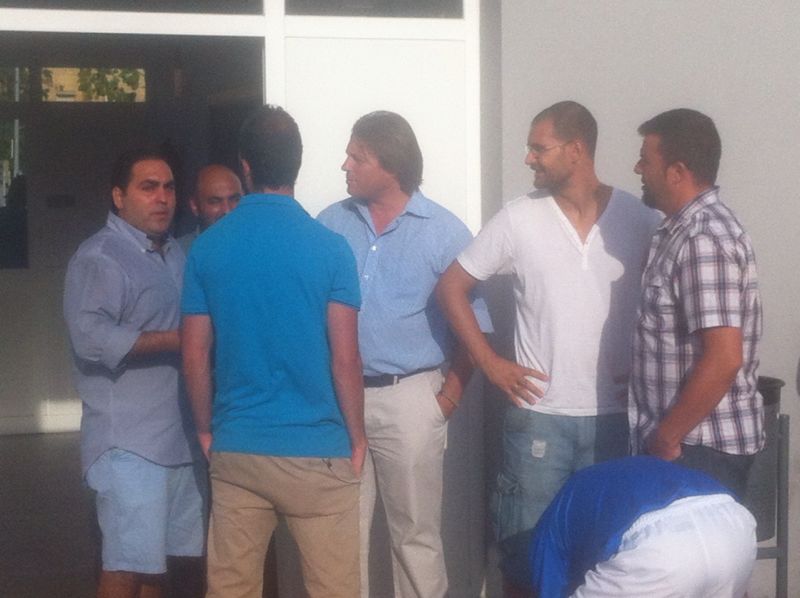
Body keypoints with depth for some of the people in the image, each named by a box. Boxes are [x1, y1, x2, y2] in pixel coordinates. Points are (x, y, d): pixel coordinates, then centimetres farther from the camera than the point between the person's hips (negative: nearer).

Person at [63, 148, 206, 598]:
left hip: (179, 433, 8)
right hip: (130, 440, -8)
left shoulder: (176, 253, 17)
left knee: (157, 554, 14)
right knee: (129, 561, -6)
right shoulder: (99, 258, -10)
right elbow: (91, 337, -24)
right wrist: (176, 340, -22)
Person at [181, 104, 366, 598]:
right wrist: (358, 437, 4)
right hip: (316, 451, -3)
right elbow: (345, 360, -9)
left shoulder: (207, 247, -1)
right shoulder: (330, 248, -9)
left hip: (235, 450, 3)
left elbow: (195, 358, 2)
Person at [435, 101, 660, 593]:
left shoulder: (640, 219, -1)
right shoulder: (518, 220, -2)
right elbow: (451, 287, 4)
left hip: (615, 416, 1)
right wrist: (488, 361, -2)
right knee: (526, 543, 6)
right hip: (538, 415, 0)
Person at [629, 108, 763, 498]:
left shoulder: (705, 240, -21)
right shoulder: (685, 228, 11)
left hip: (702, 448, -10)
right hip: (688, 439, 10)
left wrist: (666, 437, -20)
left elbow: (723, 359, -27)